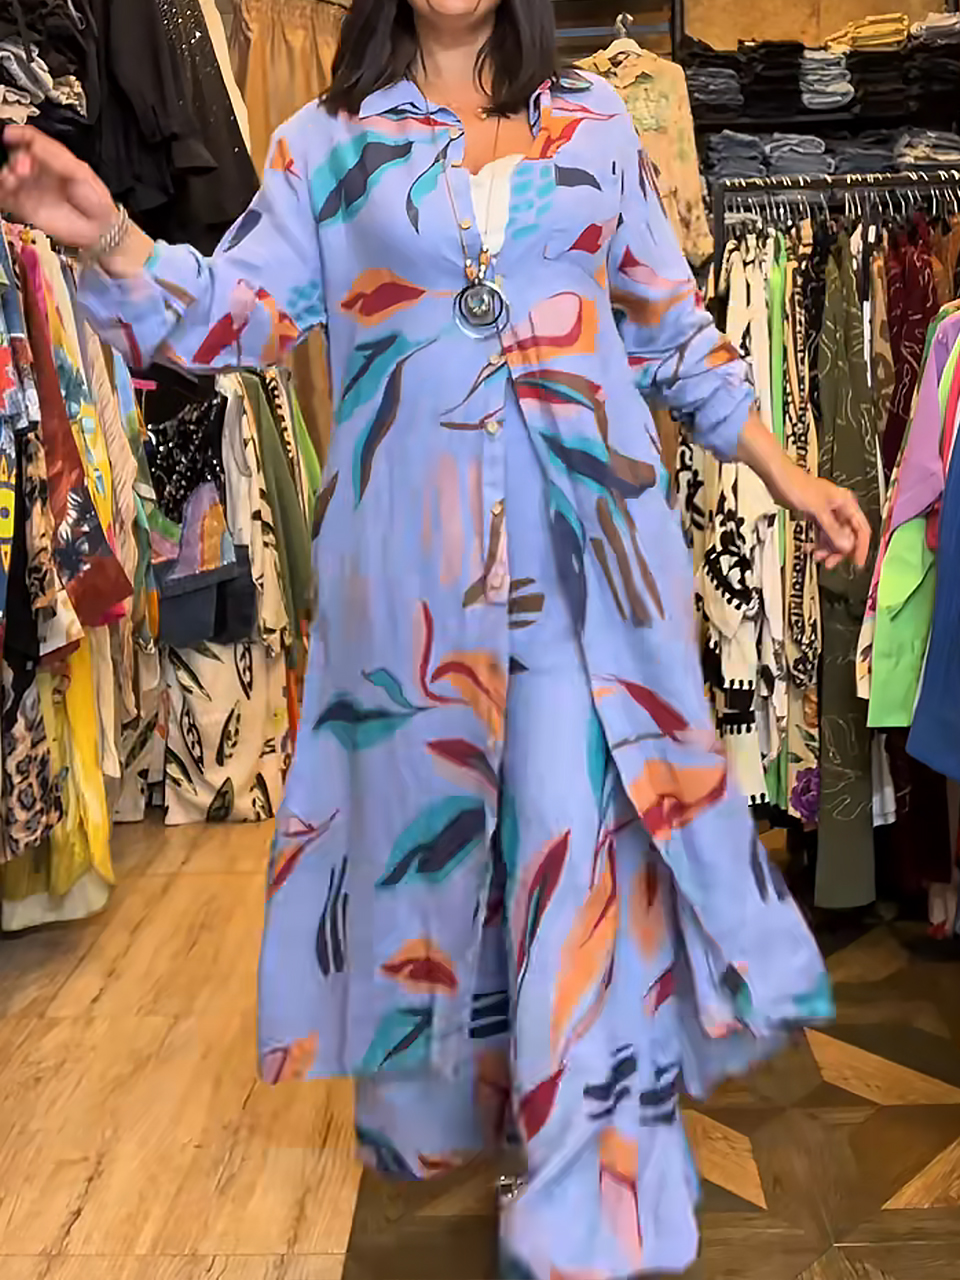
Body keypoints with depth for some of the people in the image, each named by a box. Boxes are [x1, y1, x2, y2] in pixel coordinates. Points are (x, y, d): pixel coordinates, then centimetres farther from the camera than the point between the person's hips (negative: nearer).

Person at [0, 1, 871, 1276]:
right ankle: (431, 1099, 36)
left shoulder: (596, 122, 13)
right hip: (415, 545, 0)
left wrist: (783, 472, 13)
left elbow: (671, 325, 15)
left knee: (588, 839, -4)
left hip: (589, 534, 0)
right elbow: (244, 309, 1)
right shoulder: (326, 140, 10)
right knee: (427, 801, 10)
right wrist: (108, 238, -16)